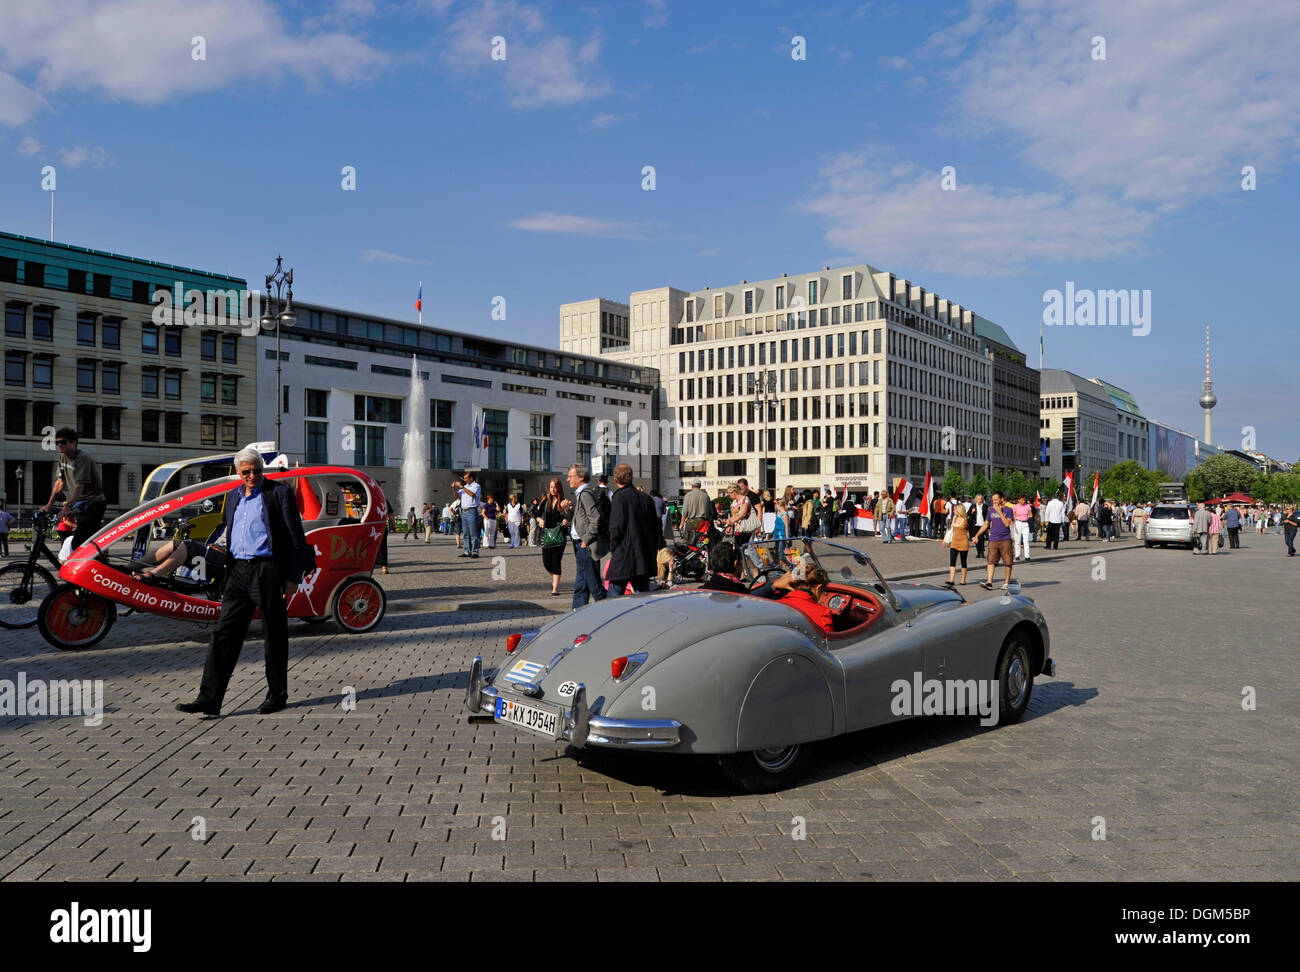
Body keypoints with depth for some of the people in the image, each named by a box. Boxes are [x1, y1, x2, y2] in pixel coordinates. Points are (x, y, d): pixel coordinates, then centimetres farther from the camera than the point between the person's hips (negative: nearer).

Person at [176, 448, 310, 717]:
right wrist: (228, 576, 18)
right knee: (224, 634, 0)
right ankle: (209, 699, 2)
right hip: (238, 571, 6)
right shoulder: (233, 499, 17)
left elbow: (297, 538, -6)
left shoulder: (279, 493, -3)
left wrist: (292, 578, -11)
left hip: (267, 570, -6)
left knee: (274, 637, 4)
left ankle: (277, 695, 17)